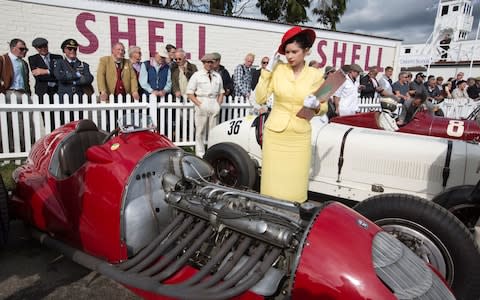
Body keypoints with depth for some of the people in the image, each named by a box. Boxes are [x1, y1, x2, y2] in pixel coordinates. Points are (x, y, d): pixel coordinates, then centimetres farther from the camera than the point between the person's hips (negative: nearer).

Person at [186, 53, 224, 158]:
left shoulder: (217, 76, 13)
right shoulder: (197, 75, 3)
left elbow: (221, 92, 17)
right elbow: (189, 93, 0)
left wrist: (218, 104, 1)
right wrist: (199, 104, -10)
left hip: (214, 105, 3)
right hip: (201, 104, -3)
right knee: (200, 131, 1)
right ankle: (200, 154, 9)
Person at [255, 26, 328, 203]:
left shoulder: (316, 75, 0)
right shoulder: (277, 70, 0)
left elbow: (324, 108, 8)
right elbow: (260, 98, -4)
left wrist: (315, 106, -15)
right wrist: (267, 71, -8)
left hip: (300, 137, 0)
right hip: (274, 134, 0)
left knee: (295, 184, 3)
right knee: (273, 181, 4)